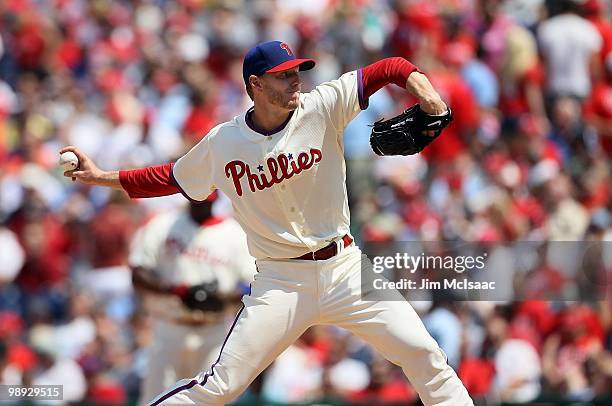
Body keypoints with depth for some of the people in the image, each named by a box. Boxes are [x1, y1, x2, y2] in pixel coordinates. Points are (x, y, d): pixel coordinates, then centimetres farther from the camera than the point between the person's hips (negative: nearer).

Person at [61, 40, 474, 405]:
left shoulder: (322, 107, -6)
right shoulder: (223, 143, -4)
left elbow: (389, 69, -8)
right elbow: (171, 178, 12)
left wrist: (421, 85, -29)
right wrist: (102, 177, 8)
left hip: (344, 267, 2)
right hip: (281, 282, -1)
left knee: (422, 353, -7)